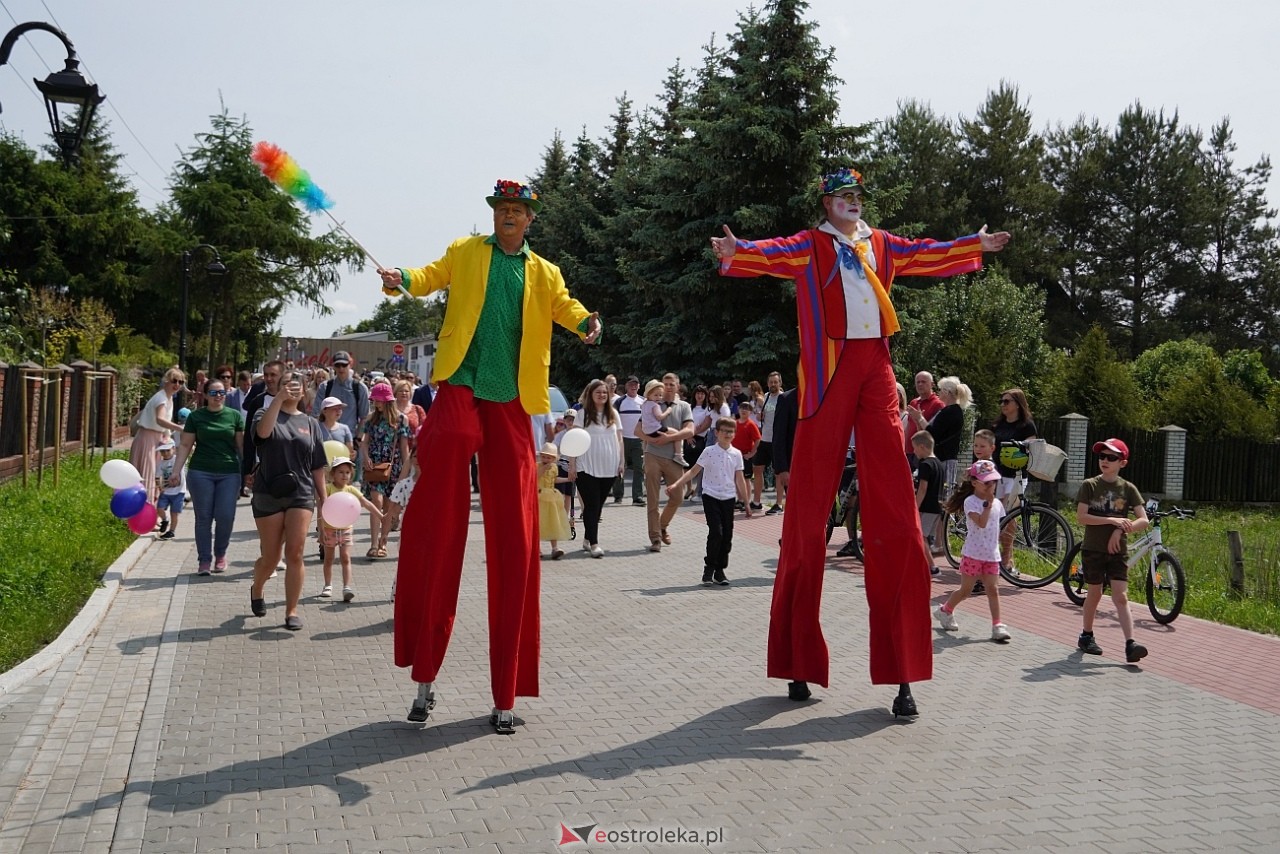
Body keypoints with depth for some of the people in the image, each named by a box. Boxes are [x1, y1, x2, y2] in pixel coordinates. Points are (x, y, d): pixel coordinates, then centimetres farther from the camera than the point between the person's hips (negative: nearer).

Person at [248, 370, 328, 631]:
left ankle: (292, 611, -1)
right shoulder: (266, 414, 3)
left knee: (295, 554, -8)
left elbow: (317, 465, 12)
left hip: (301, 494, 1)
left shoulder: (310, 423, 11)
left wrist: (323, 497, 9)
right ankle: (256, 589, 38)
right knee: (270, 557, 7)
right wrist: (279, 397, -29)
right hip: (269, 493, -1)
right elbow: (263, 431, -23)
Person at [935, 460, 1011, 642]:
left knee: (992, 589, 0)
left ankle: (997, 626, -2)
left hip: (991, 555, 5)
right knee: (965, 590, 7)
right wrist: (988, 503, -27)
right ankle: (945, 610, 30)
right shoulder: (970, 502, -12)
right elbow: (981, 523, -26)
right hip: (973, 554, -5)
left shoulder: (997, 503, 8)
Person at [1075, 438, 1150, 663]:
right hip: (1092, 549, -1)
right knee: (1094, 594, 9)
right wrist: (1111, 520, -20)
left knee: (1121, 597, -7)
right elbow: (1081, 516, -13)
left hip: (1118, 550, 1)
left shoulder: (1128, 489, 1)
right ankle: (1086, 635, 27)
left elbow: (1144, 521, -5)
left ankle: (1130, 644, -14)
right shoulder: (1089, 486, -3)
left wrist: (1121, 530, -20)